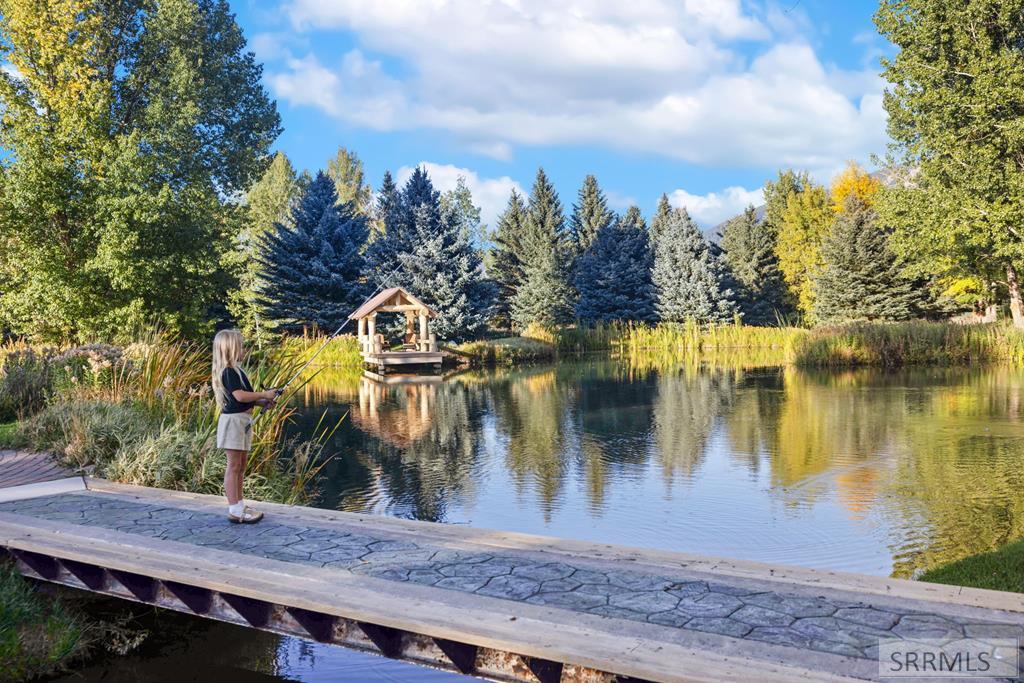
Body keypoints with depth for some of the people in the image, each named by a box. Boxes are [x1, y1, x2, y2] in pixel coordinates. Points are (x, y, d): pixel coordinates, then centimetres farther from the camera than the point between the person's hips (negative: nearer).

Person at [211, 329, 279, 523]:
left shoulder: (235, 369, 15)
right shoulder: (229, 371, -16)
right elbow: (240, 396, -26)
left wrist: (261, 402, 7)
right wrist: (264, 394, -15)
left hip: (243, 420, 10)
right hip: (233, 420, -10)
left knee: (240, 466, 14)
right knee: (234, 466, -6)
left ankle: (239, 506, 22)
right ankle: (235, 511, -3)